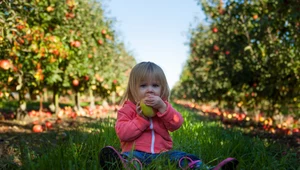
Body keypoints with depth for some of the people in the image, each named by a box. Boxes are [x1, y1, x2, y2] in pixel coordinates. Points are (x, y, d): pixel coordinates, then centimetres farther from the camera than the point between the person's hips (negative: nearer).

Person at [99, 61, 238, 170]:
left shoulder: (163, 106, 17)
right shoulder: (128, 108, 7)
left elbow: (177, 124, -1)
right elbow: (122, 133, -6)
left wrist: (162, 107, -14)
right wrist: (141, 119, -14)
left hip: (162, 152, 4)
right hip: (136, 152, -4)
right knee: (128, 158, -37)